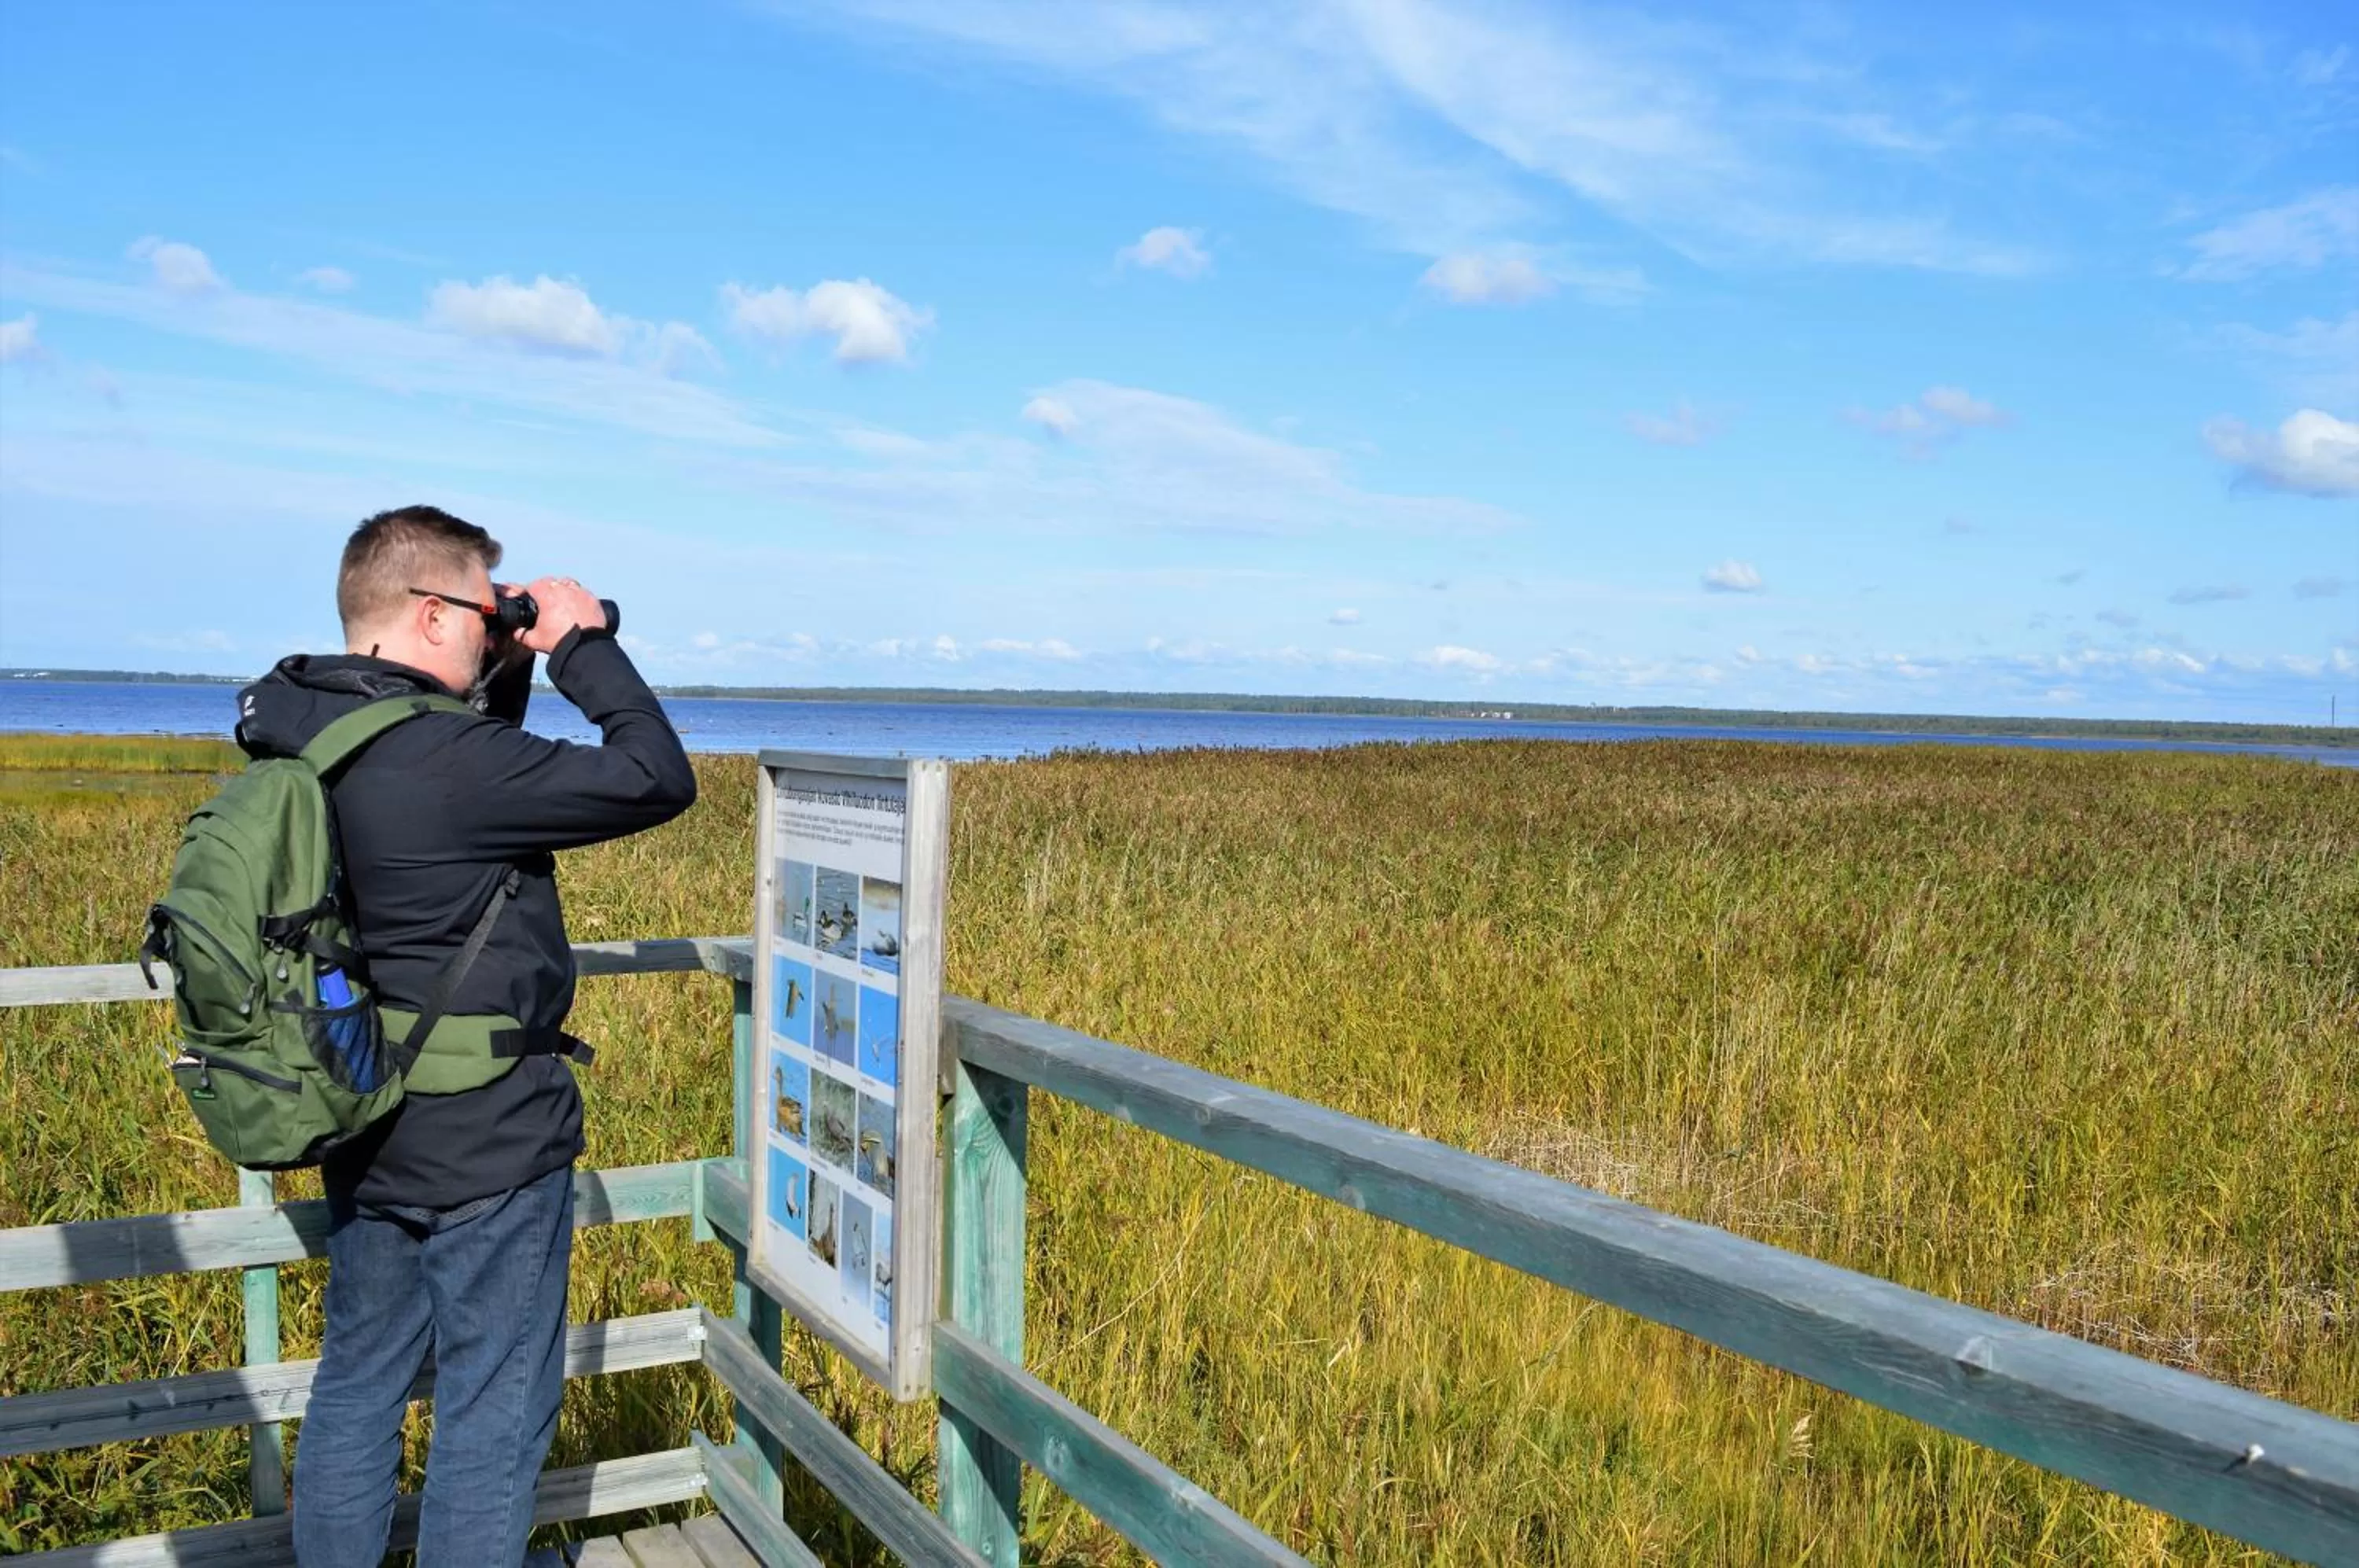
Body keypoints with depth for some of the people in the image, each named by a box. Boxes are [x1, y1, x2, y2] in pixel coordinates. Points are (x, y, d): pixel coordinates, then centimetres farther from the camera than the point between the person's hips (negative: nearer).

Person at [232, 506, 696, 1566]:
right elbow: (659, 782, -21)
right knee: (493, 1409, 6)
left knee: (359, 1381, 21)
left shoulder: (302, 738, 2)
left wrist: (508, 675, 6)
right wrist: (584, 646, -11)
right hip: (488, 1144, -9)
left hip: (364, 1131, 9)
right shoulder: (450, 760, -25)